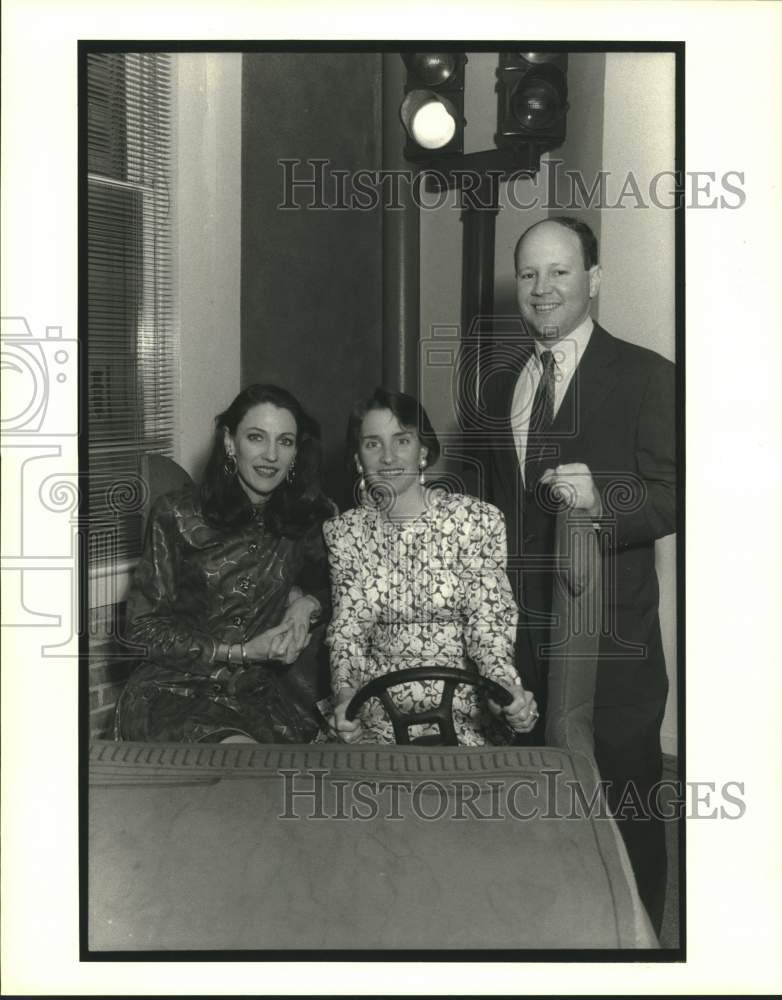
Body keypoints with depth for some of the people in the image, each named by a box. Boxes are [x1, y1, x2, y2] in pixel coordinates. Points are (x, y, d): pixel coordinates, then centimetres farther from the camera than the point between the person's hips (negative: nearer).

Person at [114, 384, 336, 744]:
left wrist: (307, 602, -5)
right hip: (175, 691, -4)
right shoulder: (177, 515, -3)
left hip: (259, 695, 4)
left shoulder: (308, 520, 5)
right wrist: (242, 652, -11)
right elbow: (143, 627, -2)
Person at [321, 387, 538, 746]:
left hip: (462, 708, -2)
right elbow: (347, 630, 2)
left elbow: (488, 621, -6)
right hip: (376, 712, 2)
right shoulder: (344, 531, 7)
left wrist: (504, 686, -25)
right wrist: (345, 693, -19)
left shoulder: (475, 518, -1)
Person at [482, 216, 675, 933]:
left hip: (612, 640, -5)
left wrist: (602, 498, -28)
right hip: (522, 636, 6)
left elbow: (674, 494, -10)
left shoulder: (645, 376, -6)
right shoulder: (503, 387, 13)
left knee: (624, 814, 5)